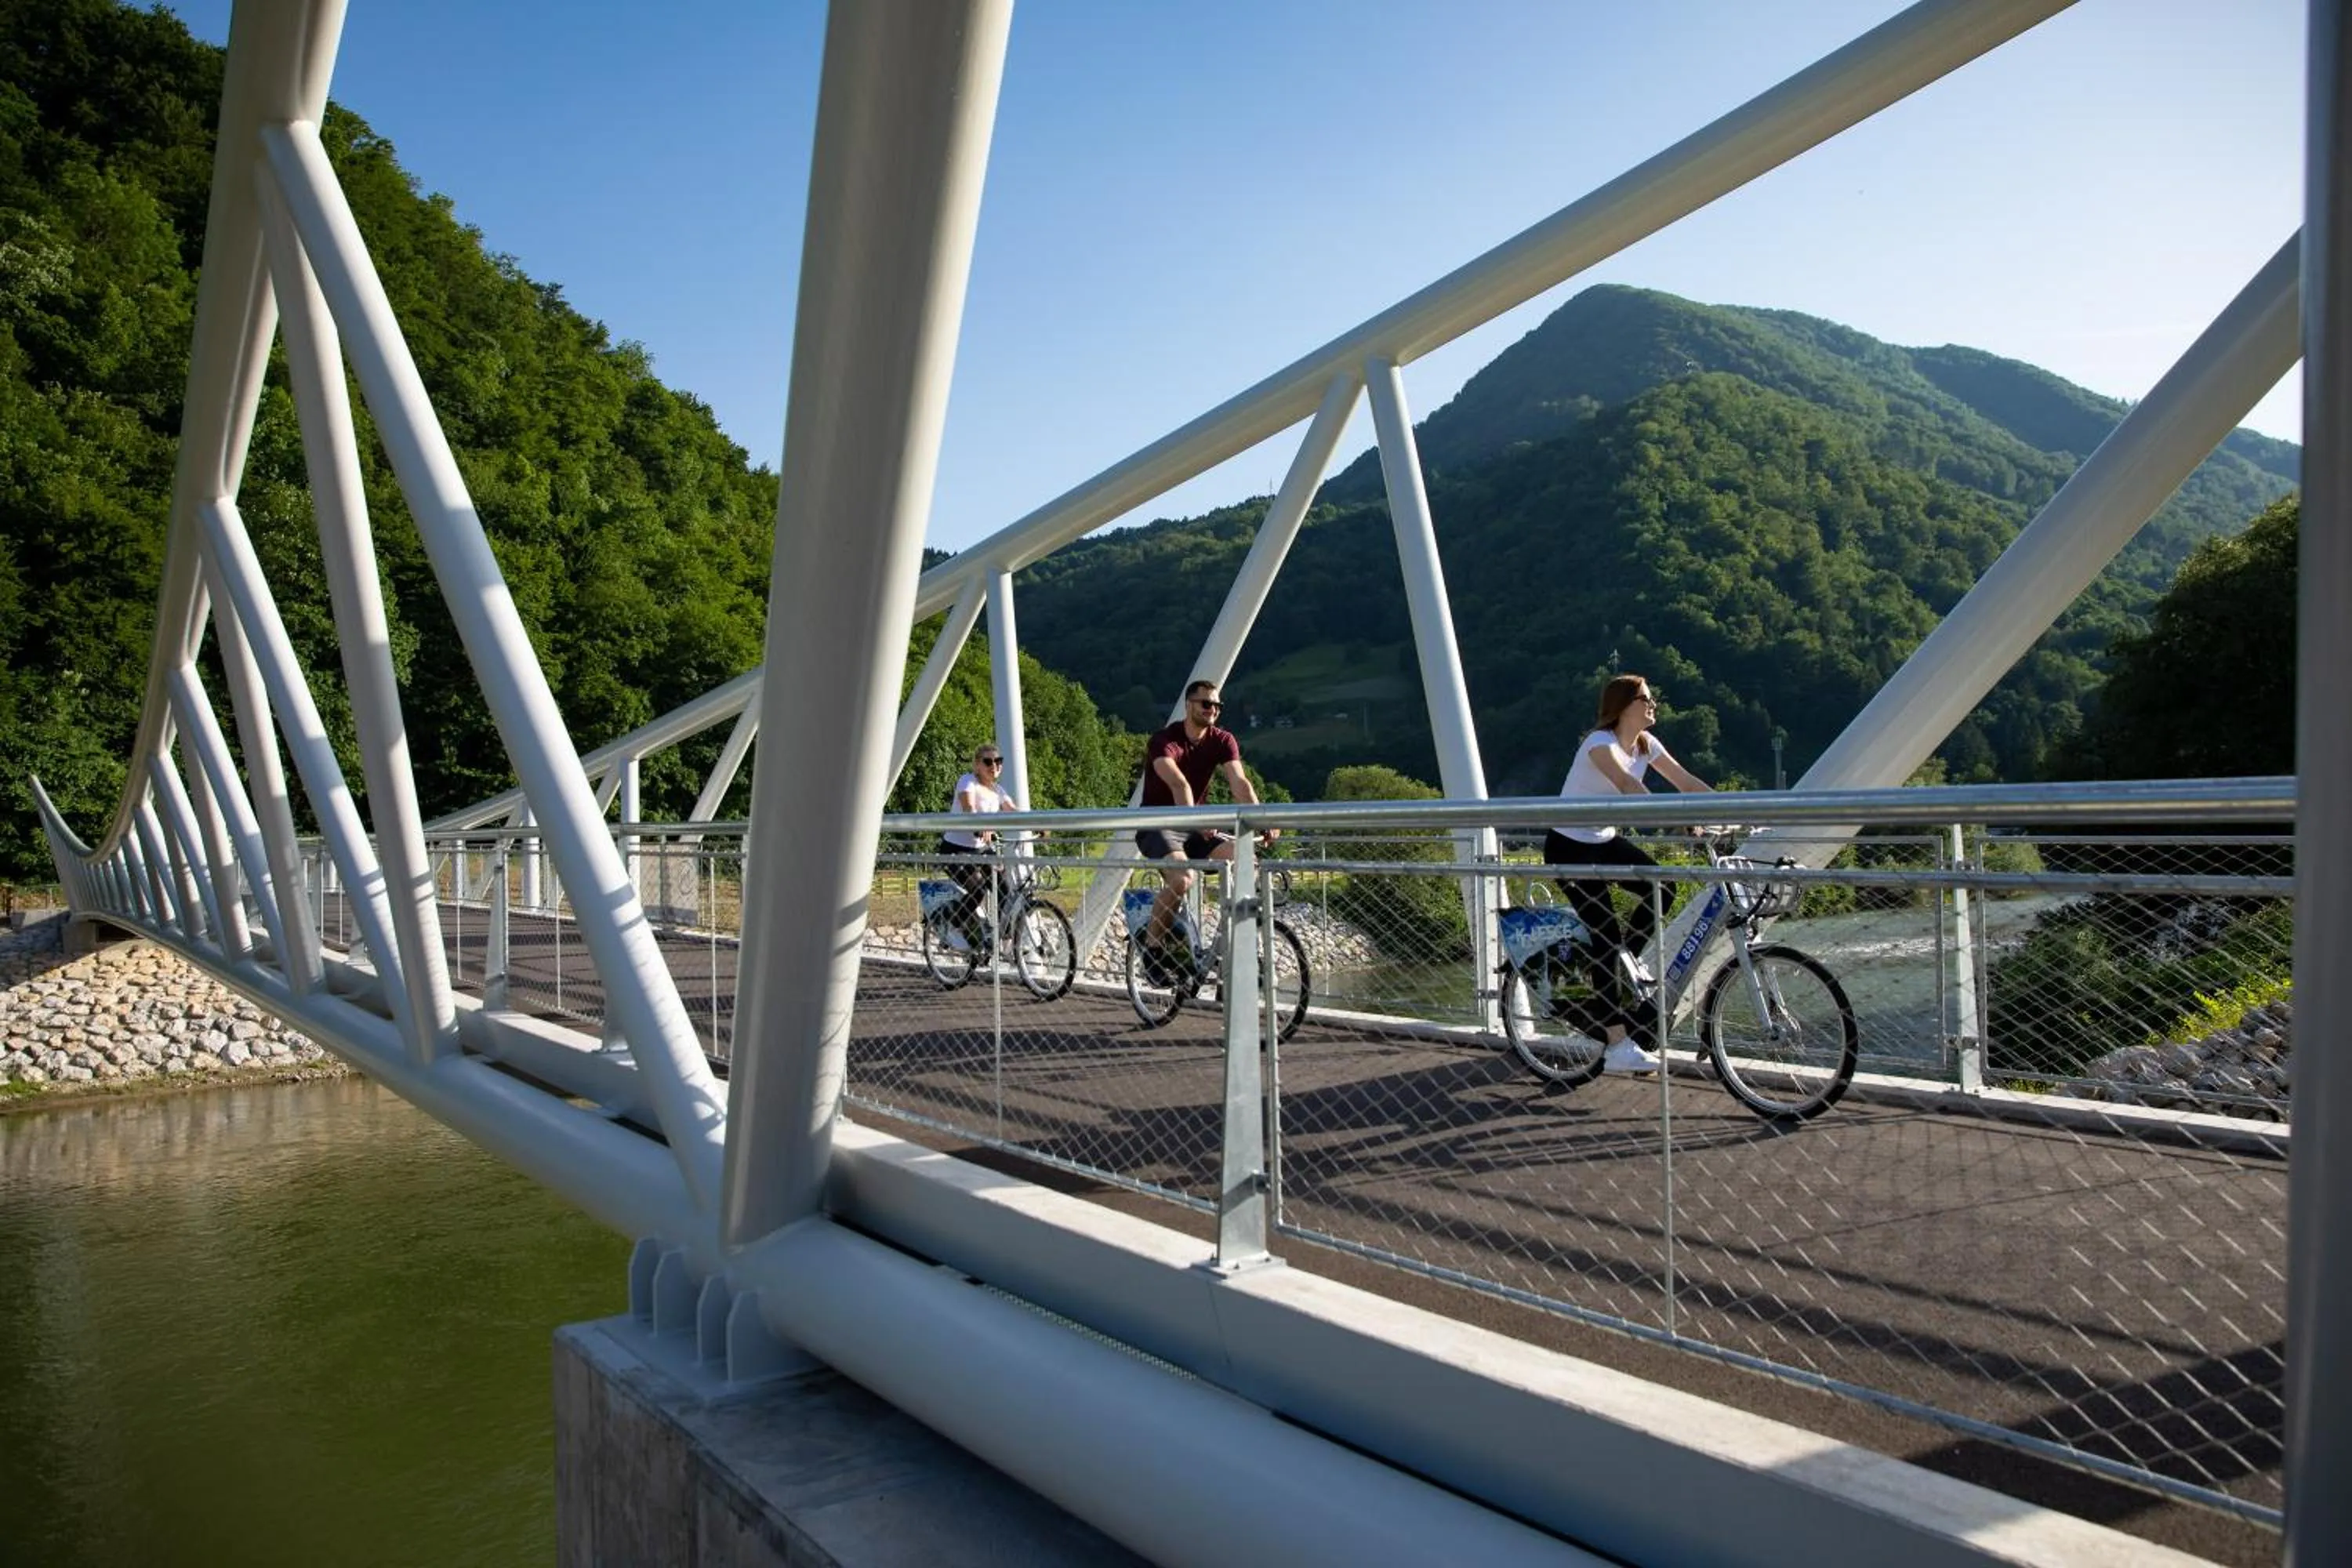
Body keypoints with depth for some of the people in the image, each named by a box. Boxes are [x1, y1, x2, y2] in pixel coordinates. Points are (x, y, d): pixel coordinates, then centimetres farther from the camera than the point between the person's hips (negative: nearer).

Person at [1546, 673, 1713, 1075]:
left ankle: (1628, 957, 16)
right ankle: (1619, 1047, -7)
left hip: (1604, 841, 8)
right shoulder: (1600, 741, -23)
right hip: (1569, 846, -8)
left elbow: (1685, 780, -3)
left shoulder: (1645, 743, 1)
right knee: (1606, 936, -11)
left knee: (1661, 889, -13)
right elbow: (1625, 783, -40)